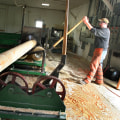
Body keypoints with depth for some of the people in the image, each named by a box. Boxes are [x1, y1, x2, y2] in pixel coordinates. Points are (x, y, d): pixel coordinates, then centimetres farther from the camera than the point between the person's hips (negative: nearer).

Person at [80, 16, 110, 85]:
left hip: (101, 50, -10)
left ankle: (87, 80, -9)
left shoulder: (105, 31, -14)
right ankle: (99, 80, 24)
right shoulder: (101, 29, 17)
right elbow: (93, 28, 16)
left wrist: (86, 22, -26)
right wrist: (87, 22, 1)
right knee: (98, 65, 15)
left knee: (94, 64, -12)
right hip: (98, 50, 10)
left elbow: (94, 31, -26)